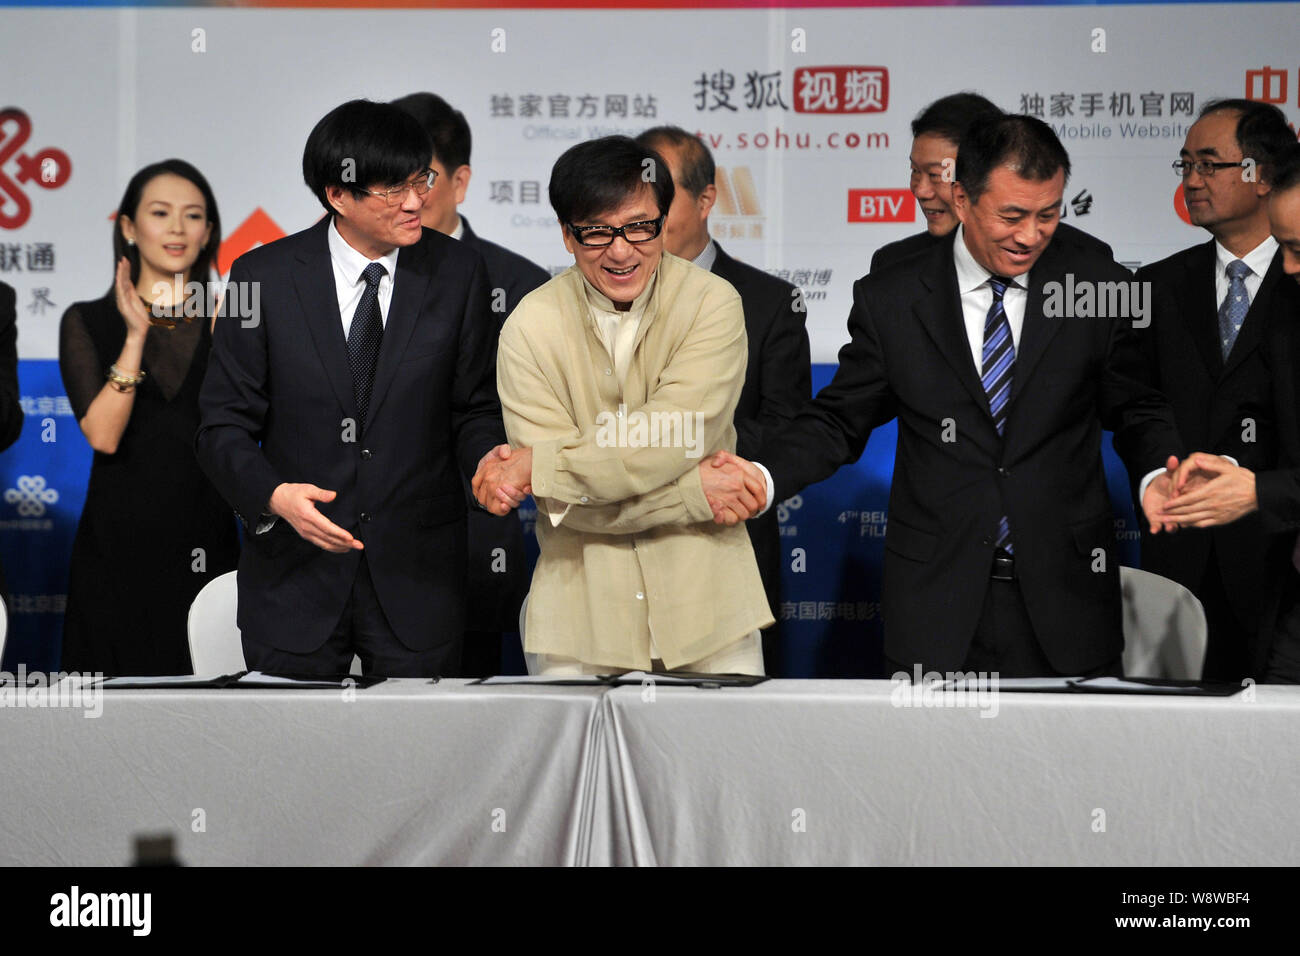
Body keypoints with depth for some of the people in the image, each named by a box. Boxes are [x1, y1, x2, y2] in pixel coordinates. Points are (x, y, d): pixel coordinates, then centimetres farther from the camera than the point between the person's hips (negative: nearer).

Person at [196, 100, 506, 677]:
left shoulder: (456, 273, 1)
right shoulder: (264, 276, -4)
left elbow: (473, 409, 7)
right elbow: (224, 425, -2)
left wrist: (490, 462, -15)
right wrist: (273, 495, -20)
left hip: (417, 579, 1)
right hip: (294, 576, -1)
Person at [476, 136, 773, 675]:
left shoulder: (712, 303, -4)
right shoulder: (531, 326, -4)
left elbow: (671, 442, -18)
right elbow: (561, 503, -10)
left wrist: (535, 466, -17)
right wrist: (697, 493, -15)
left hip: (705, 601, 0)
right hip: (581, 607, 0)